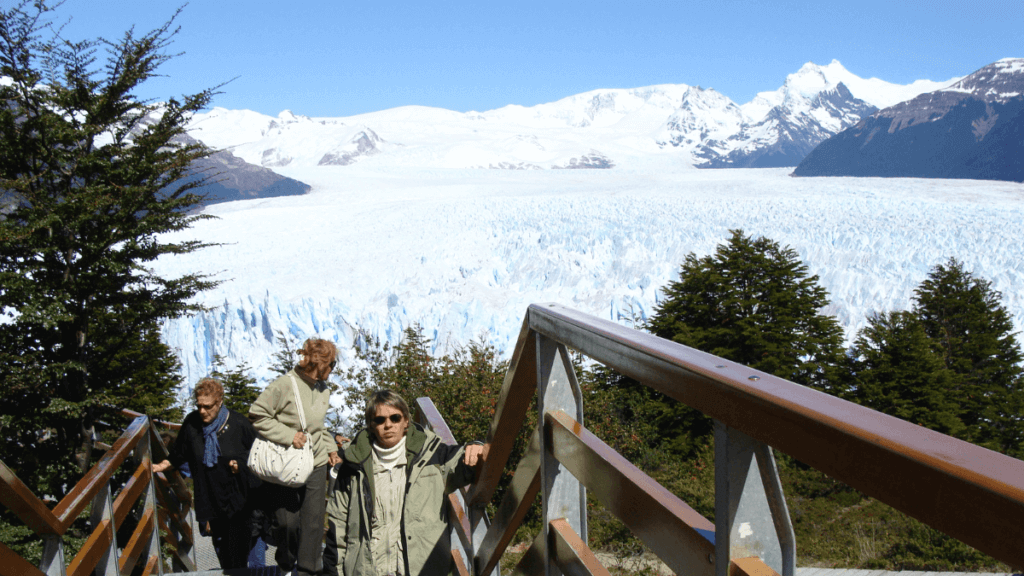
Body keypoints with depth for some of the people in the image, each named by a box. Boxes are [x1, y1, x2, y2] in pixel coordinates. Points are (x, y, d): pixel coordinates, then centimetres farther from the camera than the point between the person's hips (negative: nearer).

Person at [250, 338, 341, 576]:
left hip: (316, 465, 6)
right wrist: (288, 435, -20)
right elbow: (257, 415, -16)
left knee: (313, 521, 3)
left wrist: (330, 448, 10)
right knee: (287, 521, 2)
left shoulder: (323, 389, 8)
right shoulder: (284, 385, -16)